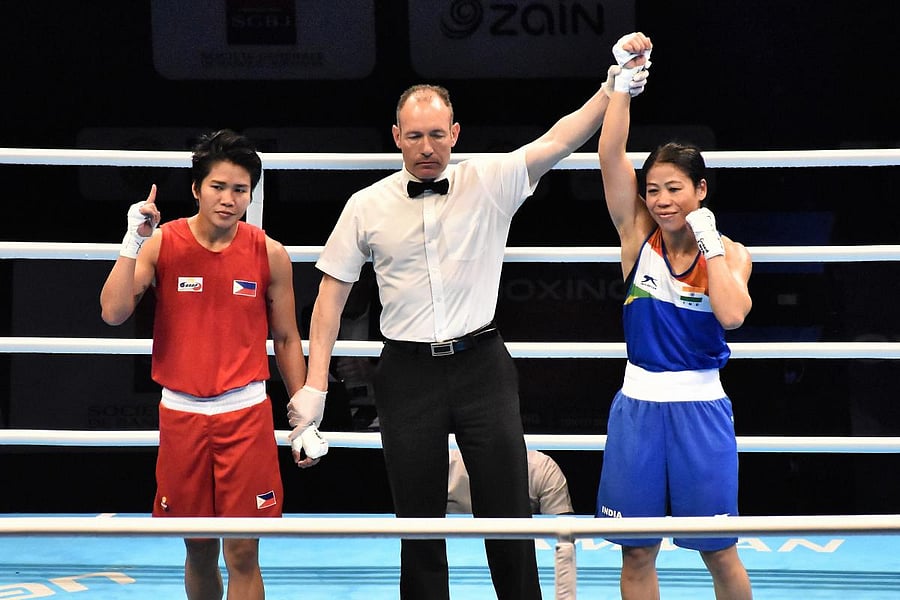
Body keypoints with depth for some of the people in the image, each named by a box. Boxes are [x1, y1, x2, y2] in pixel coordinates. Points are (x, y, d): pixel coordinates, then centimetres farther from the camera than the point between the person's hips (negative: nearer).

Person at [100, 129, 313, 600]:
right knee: (199, 548, 10)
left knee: (242, 553, -5)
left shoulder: (270, 255, -2)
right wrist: (134, 242, -19)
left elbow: (287, 339, 7)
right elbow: (113, 313, -11)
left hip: (246, 413, -1)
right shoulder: (162, 244, -2)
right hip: (181, 412, 1)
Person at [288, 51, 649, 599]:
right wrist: (314, 387, 2)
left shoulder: (491, 182, 1)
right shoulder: (367, 207, 3)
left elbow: (560, 140, -9)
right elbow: (331, 296, 7)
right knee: (419, 522, 5)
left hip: (482, 365, 0)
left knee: (508, 514, -1)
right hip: (408, 374, 1)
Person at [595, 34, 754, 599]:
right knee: (636, 552, 6)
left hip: (700, 408, -1)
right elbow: (611, 154, -12)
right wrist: (624, 77, -20)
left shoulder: (729, 252, -1)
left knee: (719, 552, 5)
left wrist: (710, 244, -13)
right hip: (639, 404, 1)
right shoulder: (638, 235, 0)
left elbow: (732, 314, -21)